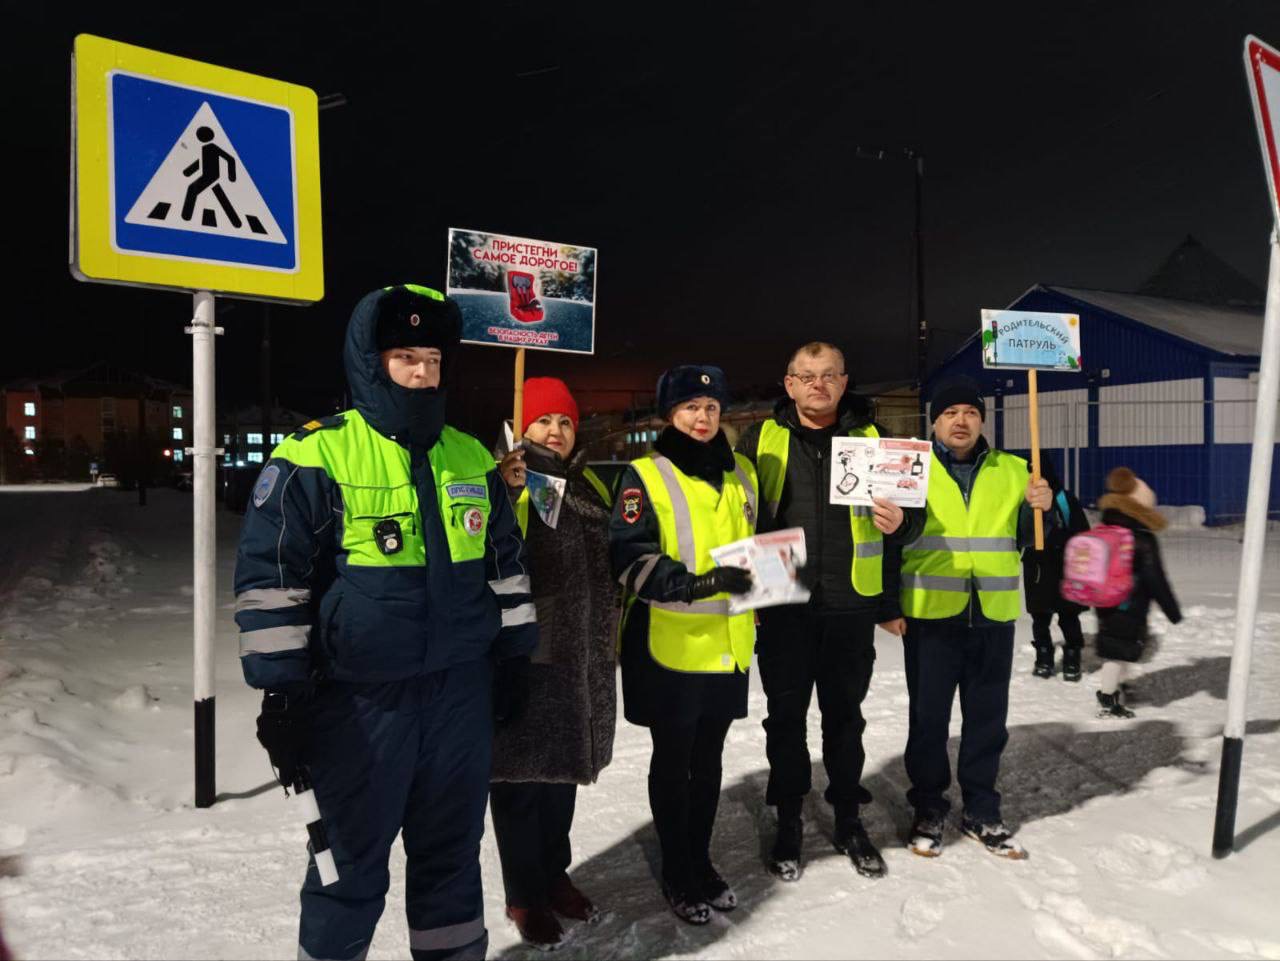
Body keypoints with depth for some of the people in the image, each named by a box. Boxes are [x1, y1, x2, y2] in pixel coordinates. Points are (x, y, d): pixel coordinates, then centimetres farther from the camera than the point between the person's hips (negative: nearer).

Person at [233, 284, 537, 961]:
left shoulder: (472, 458, 7)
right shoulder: (317, 456, -10)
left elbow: (506, 562, 16)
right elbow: (268, 577, -9)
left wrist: (514, 652, 16)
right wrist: (282, 695, -9)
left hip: (462, 691, 5)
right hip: (360, 700, -4)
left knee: (453, 851, 19)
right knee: (353, 862, 11)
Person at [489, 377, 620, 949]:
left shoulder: (588, 484, 13)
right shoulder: (506, 477, -8)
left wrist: (609, 640, 20)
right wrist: (505, 492, -39)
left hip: (581, 654, 7)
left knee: (563, 769, 18)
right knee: (520, 774, 4)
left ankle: (554, 875, 36)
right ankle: (523, 896, 22)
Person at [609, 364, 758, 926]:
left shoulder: (741, 473, 10)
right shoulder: (645, 476, -8)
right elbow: (630, 558, -17)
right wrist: (700, 583, -28)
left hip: (728, 645, 5)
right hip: (669, 647, -5)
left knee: (709, 758, 17)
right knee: (673, 762, 9)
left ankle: (701, 861, 34)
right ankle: (676, 874, 26)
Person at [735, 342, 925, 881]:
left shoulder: (873, 439, 5)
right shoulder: (762, 439, 2)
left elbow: (911, 518, 7)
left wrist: (901, 522, -17)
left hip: (850, 607, 1)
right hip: (783, 607, 0)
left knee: (845, 716, 14)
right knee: (786, 717, 10)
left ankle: (848, 820, 30)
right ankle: (788, 822, 26)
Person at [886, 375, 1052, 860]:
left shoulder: (1013, 470, 7)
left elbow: (1028, 538, 10)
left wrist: (1041, 509, -10)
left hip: (993, 615, 3)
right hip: (931, 614, -2)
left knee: (987, 717, 12)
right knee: (928, 716, 7)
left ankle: (981, 811, 28)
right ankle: (928, 808, 23)